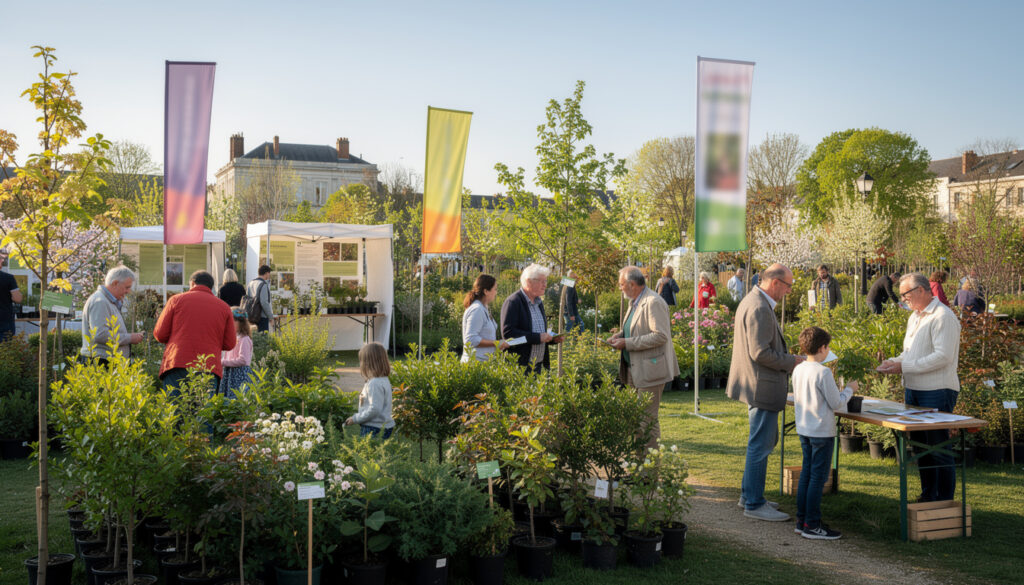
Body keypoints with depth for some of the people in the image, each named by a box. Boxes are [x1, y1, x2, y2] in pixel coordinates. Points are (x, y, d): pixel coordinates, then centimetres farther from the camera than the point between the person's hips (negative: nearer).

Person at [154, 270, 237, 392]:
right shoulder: (223, 307, 11)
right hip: (209, 370, 1)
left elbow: (160, 334, 7)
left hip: (177, 365, -1)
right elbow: (229, 344, 8)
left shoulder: (176, 300, 9)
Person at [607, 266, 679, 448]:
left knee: (648, 419, -5)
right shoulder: (635, 302, 15)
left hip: (649, 371, -10)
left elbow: (660, 336, -24)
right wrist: (621, 336, 7)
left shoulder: (654, 303, -17)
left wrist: (627, 343, -21)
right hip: (636, 371, 10)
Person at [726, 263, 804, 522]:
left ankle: (749, 495, 30)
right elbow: (760, 353, -25)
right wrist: (792, 361, -14)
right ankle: (754, 504, 5)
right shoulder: (759, 308, -21)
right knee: (760, 446, -3)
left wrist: (788, 358, 14)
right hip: (762, 387, -11)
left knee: (764, 442, 20)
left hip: (757, 385, 11)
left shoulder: (752, 301, 13)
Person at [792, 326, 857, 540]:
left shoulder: (798, 370, 5)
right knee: (818, 476, -2)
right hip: (822, 431, -8)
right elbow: (836, 403, -14)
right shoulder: (823, 372, -18)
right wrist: (849, 389, 4)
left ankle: (802, 520, 19)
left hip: (803, 430, 8)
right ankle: (812, 525, 2)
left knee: (806, 473, 15)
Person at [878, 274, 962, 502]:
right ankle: (928, 496, 27)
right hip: (914, 389, 9)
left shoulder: (942, 317, -14)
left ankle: (945, 501, 7)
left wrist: (904, 367, -21)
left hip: (936, 391, -9)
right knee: (920, 445, 15)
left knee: (938, 447, -3)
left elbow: (943, 356, -22)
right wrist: (893, 362, 3)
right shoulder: (915, 317, 16)